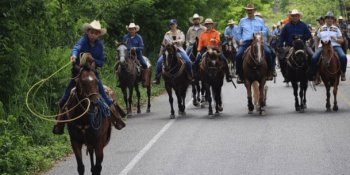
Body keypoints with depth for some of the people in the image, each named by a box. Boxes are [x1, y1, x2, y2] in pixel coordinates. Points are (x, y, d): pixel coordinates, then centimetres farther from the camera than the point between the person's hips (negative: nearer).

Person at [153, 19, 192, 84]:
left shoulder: (180, 33, 10)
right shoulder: (167, 34, 14)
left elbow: (182, 40, -9)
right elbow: (163, 44, 19)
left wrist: (175, 41, -27)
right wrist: (161, 53, 16)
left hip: (179, 50, -1)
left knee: (188, 61, -23)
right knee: (159, 61, -20)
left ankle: (190, 77, -6)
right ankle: (157, 78, -11)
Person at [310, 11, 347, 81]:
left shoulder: (336, 29, 13)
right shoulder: (321, 29, 16)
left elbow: (341, 40, 10)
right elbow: (317, 39, 25)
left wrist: (336, 39, -10)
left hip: (335, 46, 0)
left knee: (343, 57, -29)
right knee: (314, 58, -27)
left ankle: (343, 73, -9)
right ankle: (313, 75, -11)